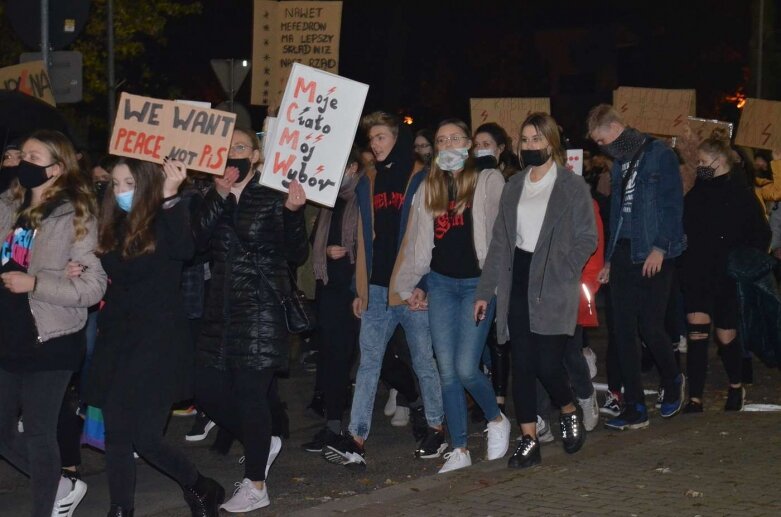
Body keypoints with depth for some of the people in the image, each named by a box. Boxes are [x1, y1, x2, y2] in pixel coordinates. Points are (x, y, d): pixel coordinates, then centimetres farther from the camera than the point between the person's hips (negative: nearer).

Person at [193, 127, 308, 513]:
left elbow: (297, 255, -7)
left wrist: (293, 213, -22)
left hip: (261, 308, -6)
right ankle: (262, 444, 30)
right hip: (222, 308, 6)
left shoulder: (273, 198, -4)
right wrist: (219, 197, -17)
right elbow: (198, 241, -8)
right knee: (208, 391, 5)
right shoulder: (214, 198, 9)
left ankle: (256, 486, 6)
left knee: (251, 391, -5)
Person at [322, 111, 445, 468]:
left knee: (424, 359, 5)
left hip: (412, 288, -5)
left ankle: (436, 427, 19)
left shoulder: (421, 180, -3)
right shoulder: (367, 183, 14)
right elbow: (364, 240, 16)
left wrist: (424, 282, -13)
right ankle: (356, 439, -1)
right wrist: (360, 288, 13)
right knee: (368, 362, 1)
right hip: (376, 288, 5)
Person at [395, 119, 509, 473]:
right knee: (447, 370, 1)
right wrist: (406, 285, 17)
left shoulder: (489, 181, -1)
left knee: (466, 368, -11)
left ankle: (496, 420, 17)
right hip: (441, 282, 5)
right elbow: (416, 240, 17)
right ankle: (459, 449, 9)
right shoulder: (429, 188, 13)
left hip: (477, 283, -4)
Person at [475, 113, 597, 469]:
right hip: (517, 285, 5)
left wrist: (560, 272, -11)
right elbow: (500, 241, 13)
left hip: (552, 289, -4)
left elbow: (587, 239, -2)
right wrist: (485, 291, 9)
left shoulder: (573, 186, -1)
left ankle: (569, 412, 21)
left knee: (548, 364, -9)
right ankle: (528, 440, 7)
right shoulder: (514, 186, 13)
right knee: (521, 365, 2)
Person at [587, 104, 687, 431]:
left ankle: (673, 383, 24)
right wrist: (609, 258, 16)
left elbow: (673, 204, -10)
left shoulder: (660, 156, -5)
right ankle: (635, 409, 5)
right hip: (624, 254, 7)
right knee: (624, 332, 2)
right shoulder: (620, 164, 17)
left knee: (651, 328, -6)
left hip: (653, 256, -7)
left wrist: (660, 247, -17)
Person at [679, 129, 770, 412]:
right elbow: (683, 228, 12)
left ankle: (736, 386, 34)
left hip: (727, 277, -3)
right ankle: (695, 398, -8)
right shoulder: (699, 190, 5)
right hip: (697, 273, 3)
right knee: (697, 332, -8)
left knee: (726, 335, 8)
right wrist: (682, 261, 2)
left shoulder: (741, 193, -6)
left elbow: (760, 235, -3)